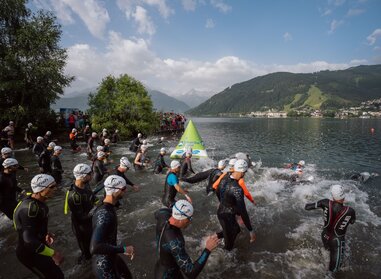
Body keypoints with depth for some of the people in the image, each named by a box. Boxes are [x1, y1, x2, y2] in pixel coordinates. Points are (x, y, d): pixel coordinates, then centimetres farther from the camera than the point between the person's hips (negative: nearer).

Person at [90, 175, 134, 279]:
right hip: (104, 265, -9)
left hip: (111, 258, 9)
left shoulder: (109, 207, -2)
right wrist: (123, 249, -33)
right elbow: (95, 248, -41)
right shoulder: (104, 215, -33)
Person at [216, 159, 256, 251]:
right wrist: (251, 230, -22)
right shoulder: (237, 189, -34)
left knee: (236, 230, 29)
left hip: (220, 212, 8)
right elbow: (242, 211, -31)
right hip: (228, 217, -7)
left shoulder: (225, 178, -10)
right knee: (229, 243, 16)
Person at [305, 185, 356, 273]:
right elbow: (352, 222, -4)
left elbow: (307, 207, -19)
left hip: (325, 236, 4)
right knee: (335, 265, 19)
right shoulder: (350, 211, -29)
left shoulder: (326, 203, -26)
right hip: (337, 240, -4)